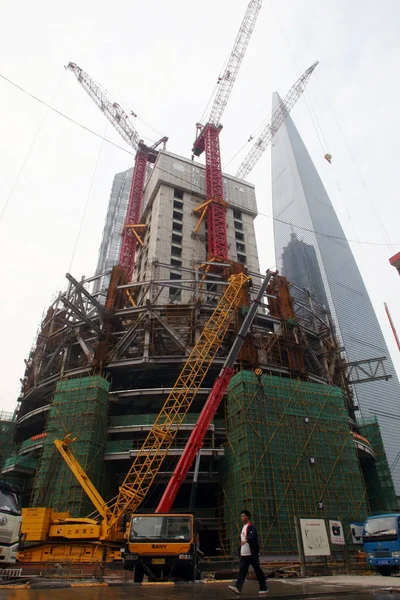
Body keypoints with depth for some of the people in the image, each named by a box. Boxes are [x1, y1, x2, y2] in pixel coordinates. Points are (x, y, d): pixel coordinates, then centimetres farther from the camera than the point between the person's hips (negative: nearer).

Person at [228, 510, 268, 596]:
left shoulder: (251, 526, -13)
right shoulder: (243, 527, 16)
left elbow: (253, 535, -33)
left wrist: (246, 540, -51)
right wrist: (240, 552, 25)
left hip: (252, 553, -8)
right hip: (244, 554, 8)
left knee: (258, 571, 2)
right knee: (242, 570, 0)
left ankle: (264, 589, 14)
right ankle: (238, 587, -4)